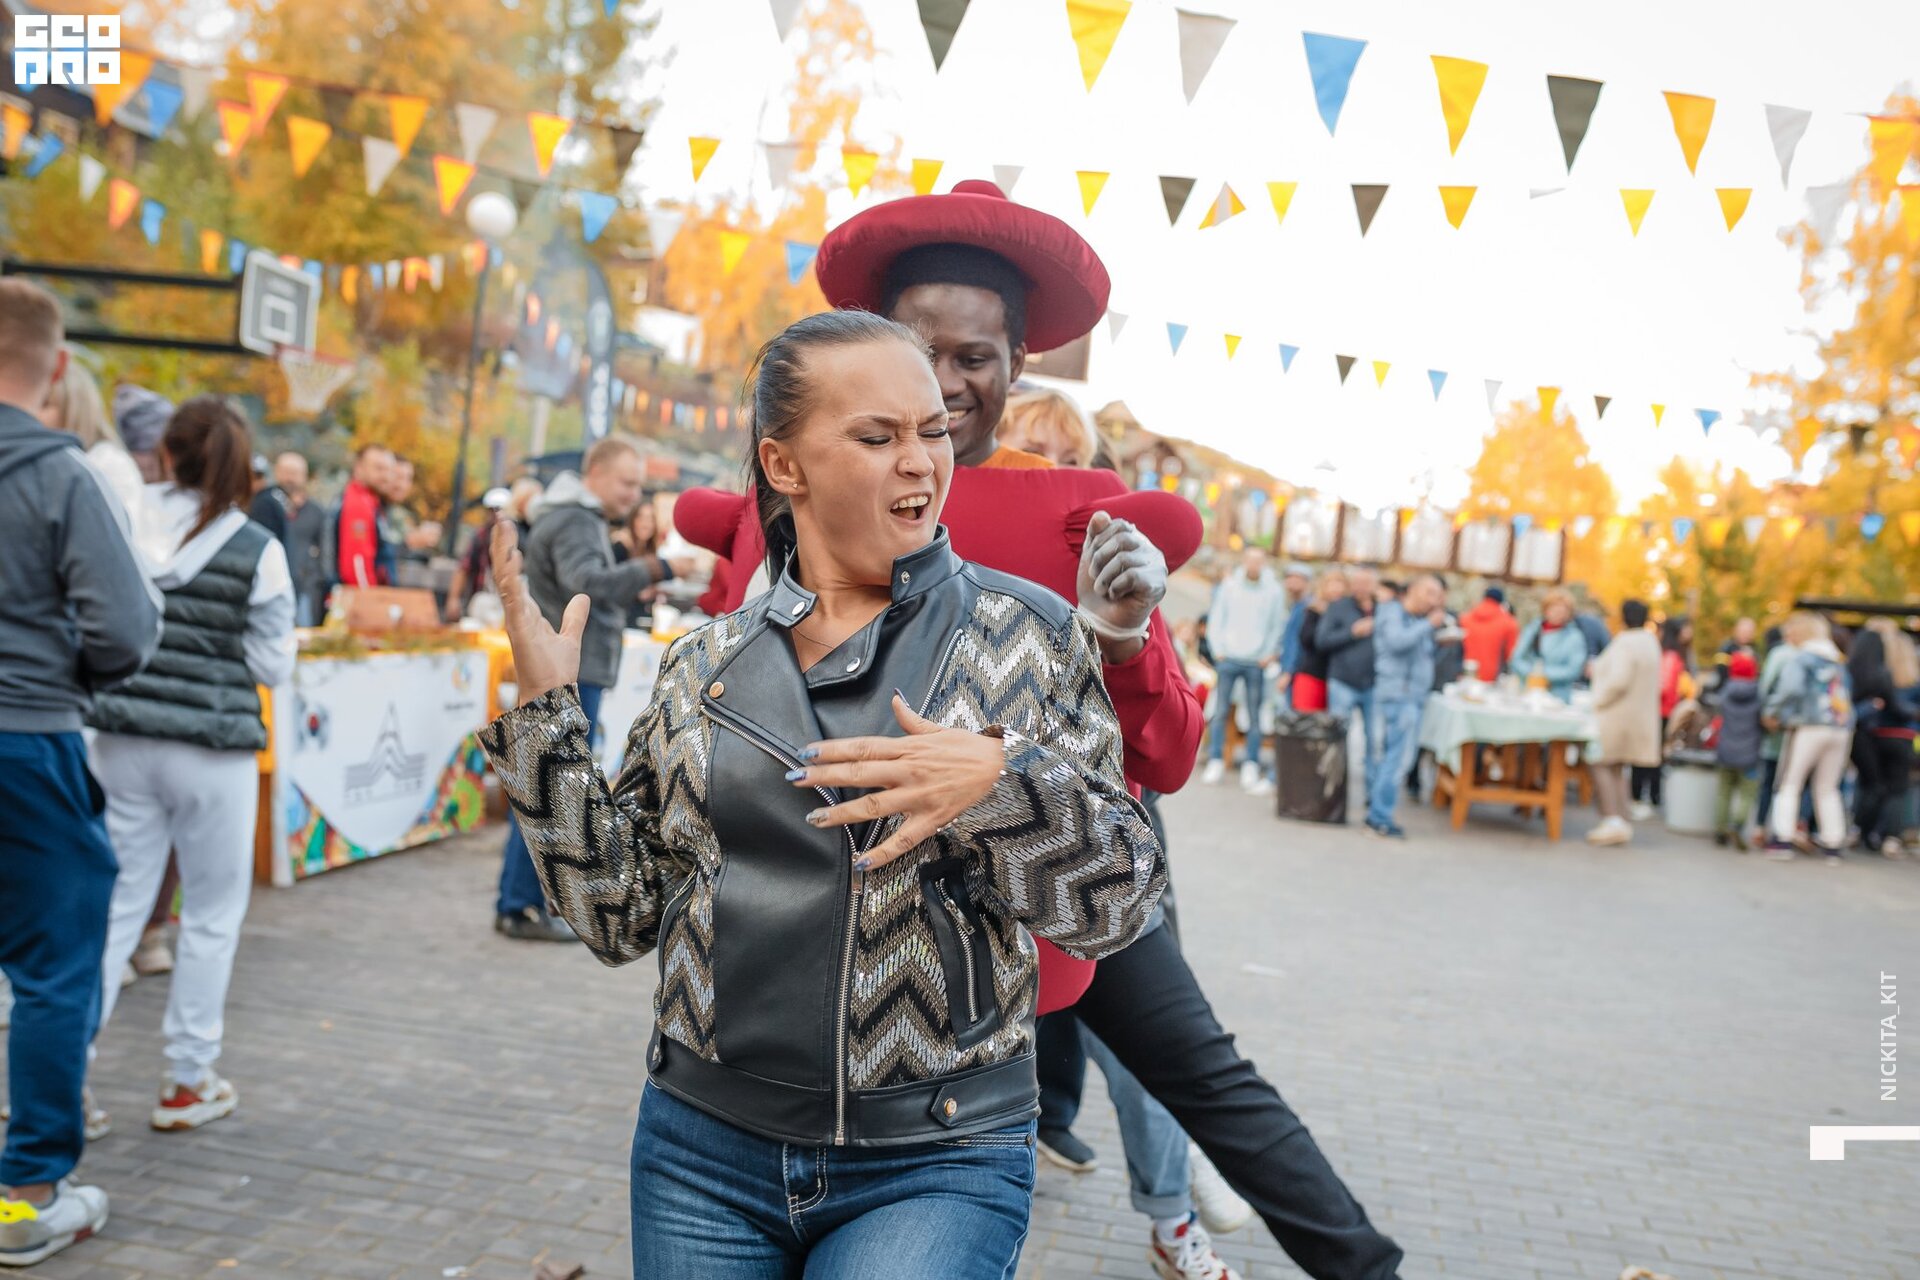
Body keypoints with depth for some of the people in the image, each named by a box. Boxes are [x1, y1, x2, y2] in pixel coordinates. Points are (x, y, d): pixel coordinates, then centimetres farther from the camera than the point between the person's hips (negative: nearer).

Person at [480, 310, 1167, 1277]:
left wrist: (1003, 784, -26)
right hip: (704, 1147, 3)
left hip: (933, 1165, -2)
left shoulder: (1026, 635, -4)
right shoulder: (707, 663, 4)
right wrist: (546, 716, -3)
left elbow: (1118, 903, -8)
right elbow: (620, 915, 4)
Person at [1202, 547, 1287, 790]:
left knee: (1255, 716, 3)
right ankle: (1216, 762, 5)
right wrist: (1218, 649, -1)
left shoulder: (1275, 590, 3)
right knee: (1220, 712, -1)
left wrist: (1270, 654, -2)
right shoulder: (1228, 586, 4)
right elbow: (1215, 619, 6)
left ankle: (1251, 765, 9)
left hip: (1256, 662, 0)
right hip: (1228, 659, 0)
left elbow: (1278, 626, 6)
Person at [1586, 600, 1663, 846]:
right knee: (1616, 769, 15)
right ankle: (1621, 822, 16)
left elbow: (1618, 680, -27)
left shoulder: (1625, 643, -18)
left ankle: (1612, 819, -12)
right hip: (1641, 714, 9)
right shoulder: (1649, 641, 11)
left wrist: (1598, 702, -13)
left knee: (1601, 765, -4)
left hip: (1616, 714, -9)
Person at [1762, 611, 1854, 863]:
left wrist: (1771, 711, -7)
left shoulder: (1798, 658, -4)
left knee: (1789, 783, 2)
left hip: (1808, 728, -6)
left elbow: (1791, 689, -18)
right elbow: (1848, 694, 17)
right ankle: (1833, 843, 12)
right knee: (1827, 788, 14)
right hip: (1842, 730, 6)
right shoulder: (1838, 661, 17)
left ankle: (1782, 840, -4)